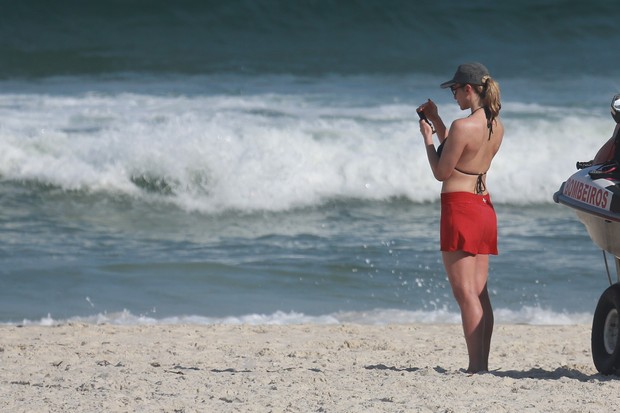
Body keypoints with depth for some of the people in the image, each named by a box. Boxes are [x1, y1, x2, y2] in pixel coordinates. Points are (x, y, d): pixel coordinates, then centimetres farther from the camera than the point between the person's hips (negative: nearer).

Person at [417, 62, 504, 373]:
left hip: (460, 206, -8)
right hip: (485, 207, 8)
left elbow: (441, 172, -9)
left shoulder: (462, 127, -17)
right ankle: (482, 363, 10)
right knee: (479, 292, 10)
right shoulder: (496, 126, 8)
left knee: (465, 292, -7)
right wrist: (436, 121, 23)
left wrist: (427, 137, 4)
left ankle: (476, 366, -11)